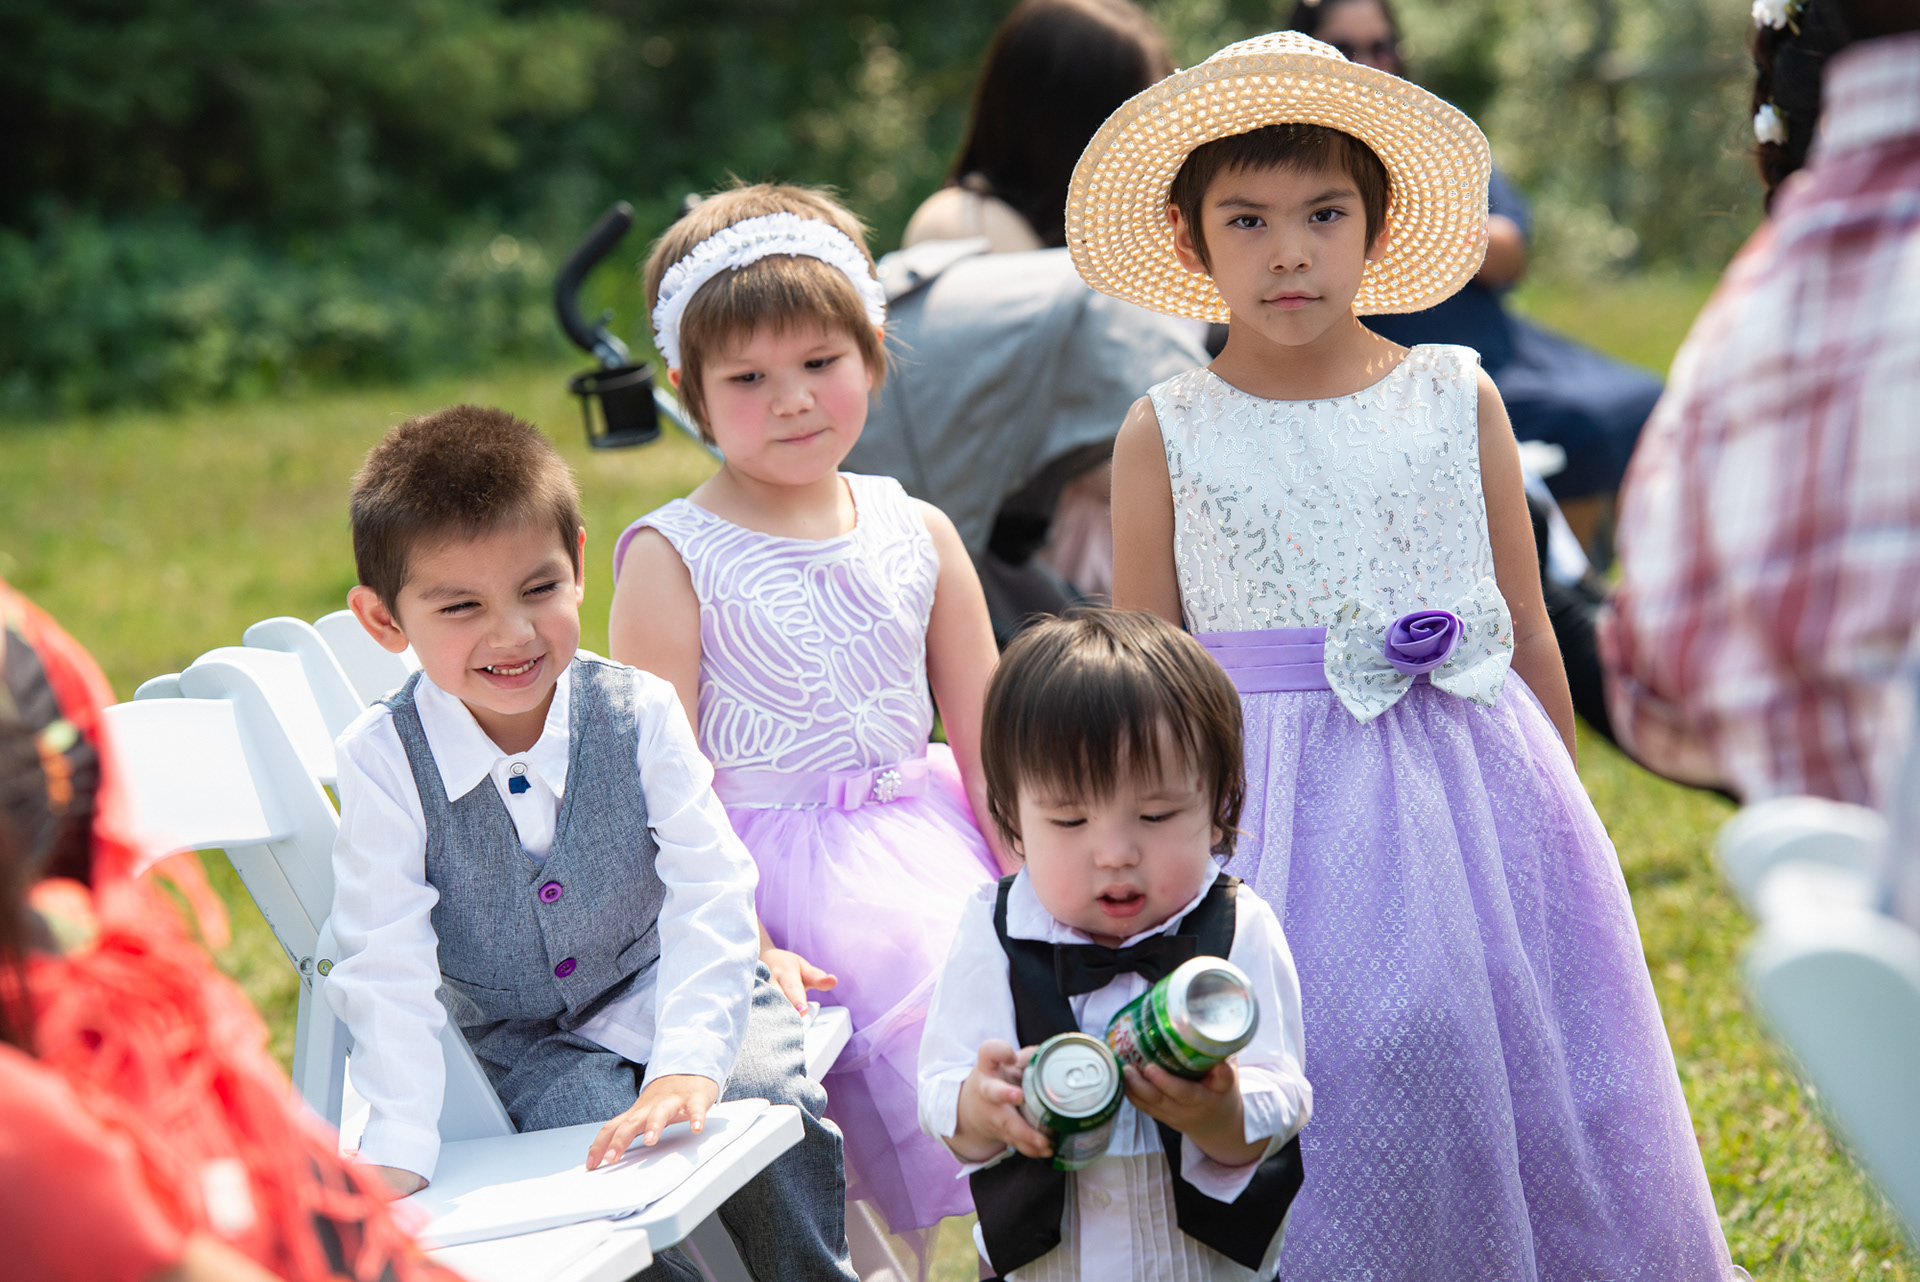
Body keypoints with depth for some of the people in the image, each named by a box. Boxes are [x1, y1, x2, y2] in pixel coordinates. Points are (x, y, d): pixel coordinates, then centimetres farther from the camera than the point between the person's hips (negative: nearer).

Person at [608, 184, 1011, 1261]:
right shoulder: (672, 559, -3)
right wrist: (740, 947, -16)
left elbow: (988, 752, 13)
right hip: (765, 862, -5)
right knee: (932, 1020, -25)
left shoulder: (918, 536, 10)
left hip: (924, 839, 5)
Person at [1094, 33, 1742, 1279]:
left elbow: (1529, 635, 9)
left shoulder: (1458, 401, 3)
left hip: (1474, 786, 1)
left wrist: (1565, 821, 12)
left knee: (1522, 1086, 4)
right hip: (1277, 817, -1)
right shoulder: (1166, 438, 0)